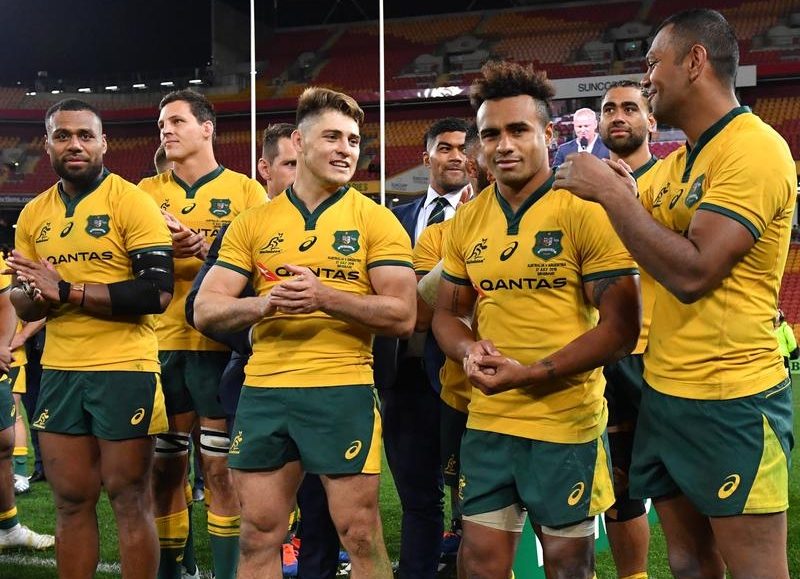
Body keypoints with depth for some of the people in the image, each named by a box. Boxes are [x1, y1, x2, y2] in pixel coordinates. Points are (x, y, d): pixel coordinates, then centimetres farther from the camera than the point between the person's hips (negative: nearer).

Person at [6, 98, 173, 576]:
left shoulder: (132, 202, -7)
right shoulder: (34, 215, 11)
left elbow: (157, 292, -16)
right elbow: (24, 305, 16)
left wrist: (67, 291, -17)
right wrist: (34, 295, -9)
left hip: (124, 370, -5)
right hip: (59, 371, 5)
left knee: (129, 498, 1)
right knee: (72, 500, 11)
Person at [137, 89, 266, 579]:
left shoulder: (245, 191, 2)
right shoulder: (147, 192, 12)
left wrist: (207, 249, -19)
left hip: (222, 345, -3)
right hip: (163, 344, 3)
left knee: (220, 469, 0)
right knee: (165, 469, 9)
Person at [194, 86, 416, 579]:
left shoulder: (376, 221, 1)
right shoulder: (253, 223, 9)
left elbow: (402, 315, -6)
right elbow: (205, 311, 5)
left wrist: (325, 298, -20)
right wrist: (265, 302, -15)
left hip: (343, 390, -3)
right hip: (263, 392, 3)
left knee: (361, 536, 2)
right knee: (259, 537, 10)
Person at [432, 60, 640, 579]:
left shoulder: (586, 210, -10)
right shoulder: (467, 220, 6)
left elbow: (621, 327, -13)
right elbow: (447, 314, 16)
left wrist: (529, 374, -19)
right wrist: (469, 351, -7)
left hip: (566, 424, -4)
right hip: (486, 422, 5)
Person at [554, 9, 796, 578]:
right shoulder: (677, 162, 14)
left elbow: (692, 272, -23)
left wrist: (611, 191, -16)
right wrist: (613, 190, 2)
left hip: (731, 403, -9)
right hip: (664, 393, 9)